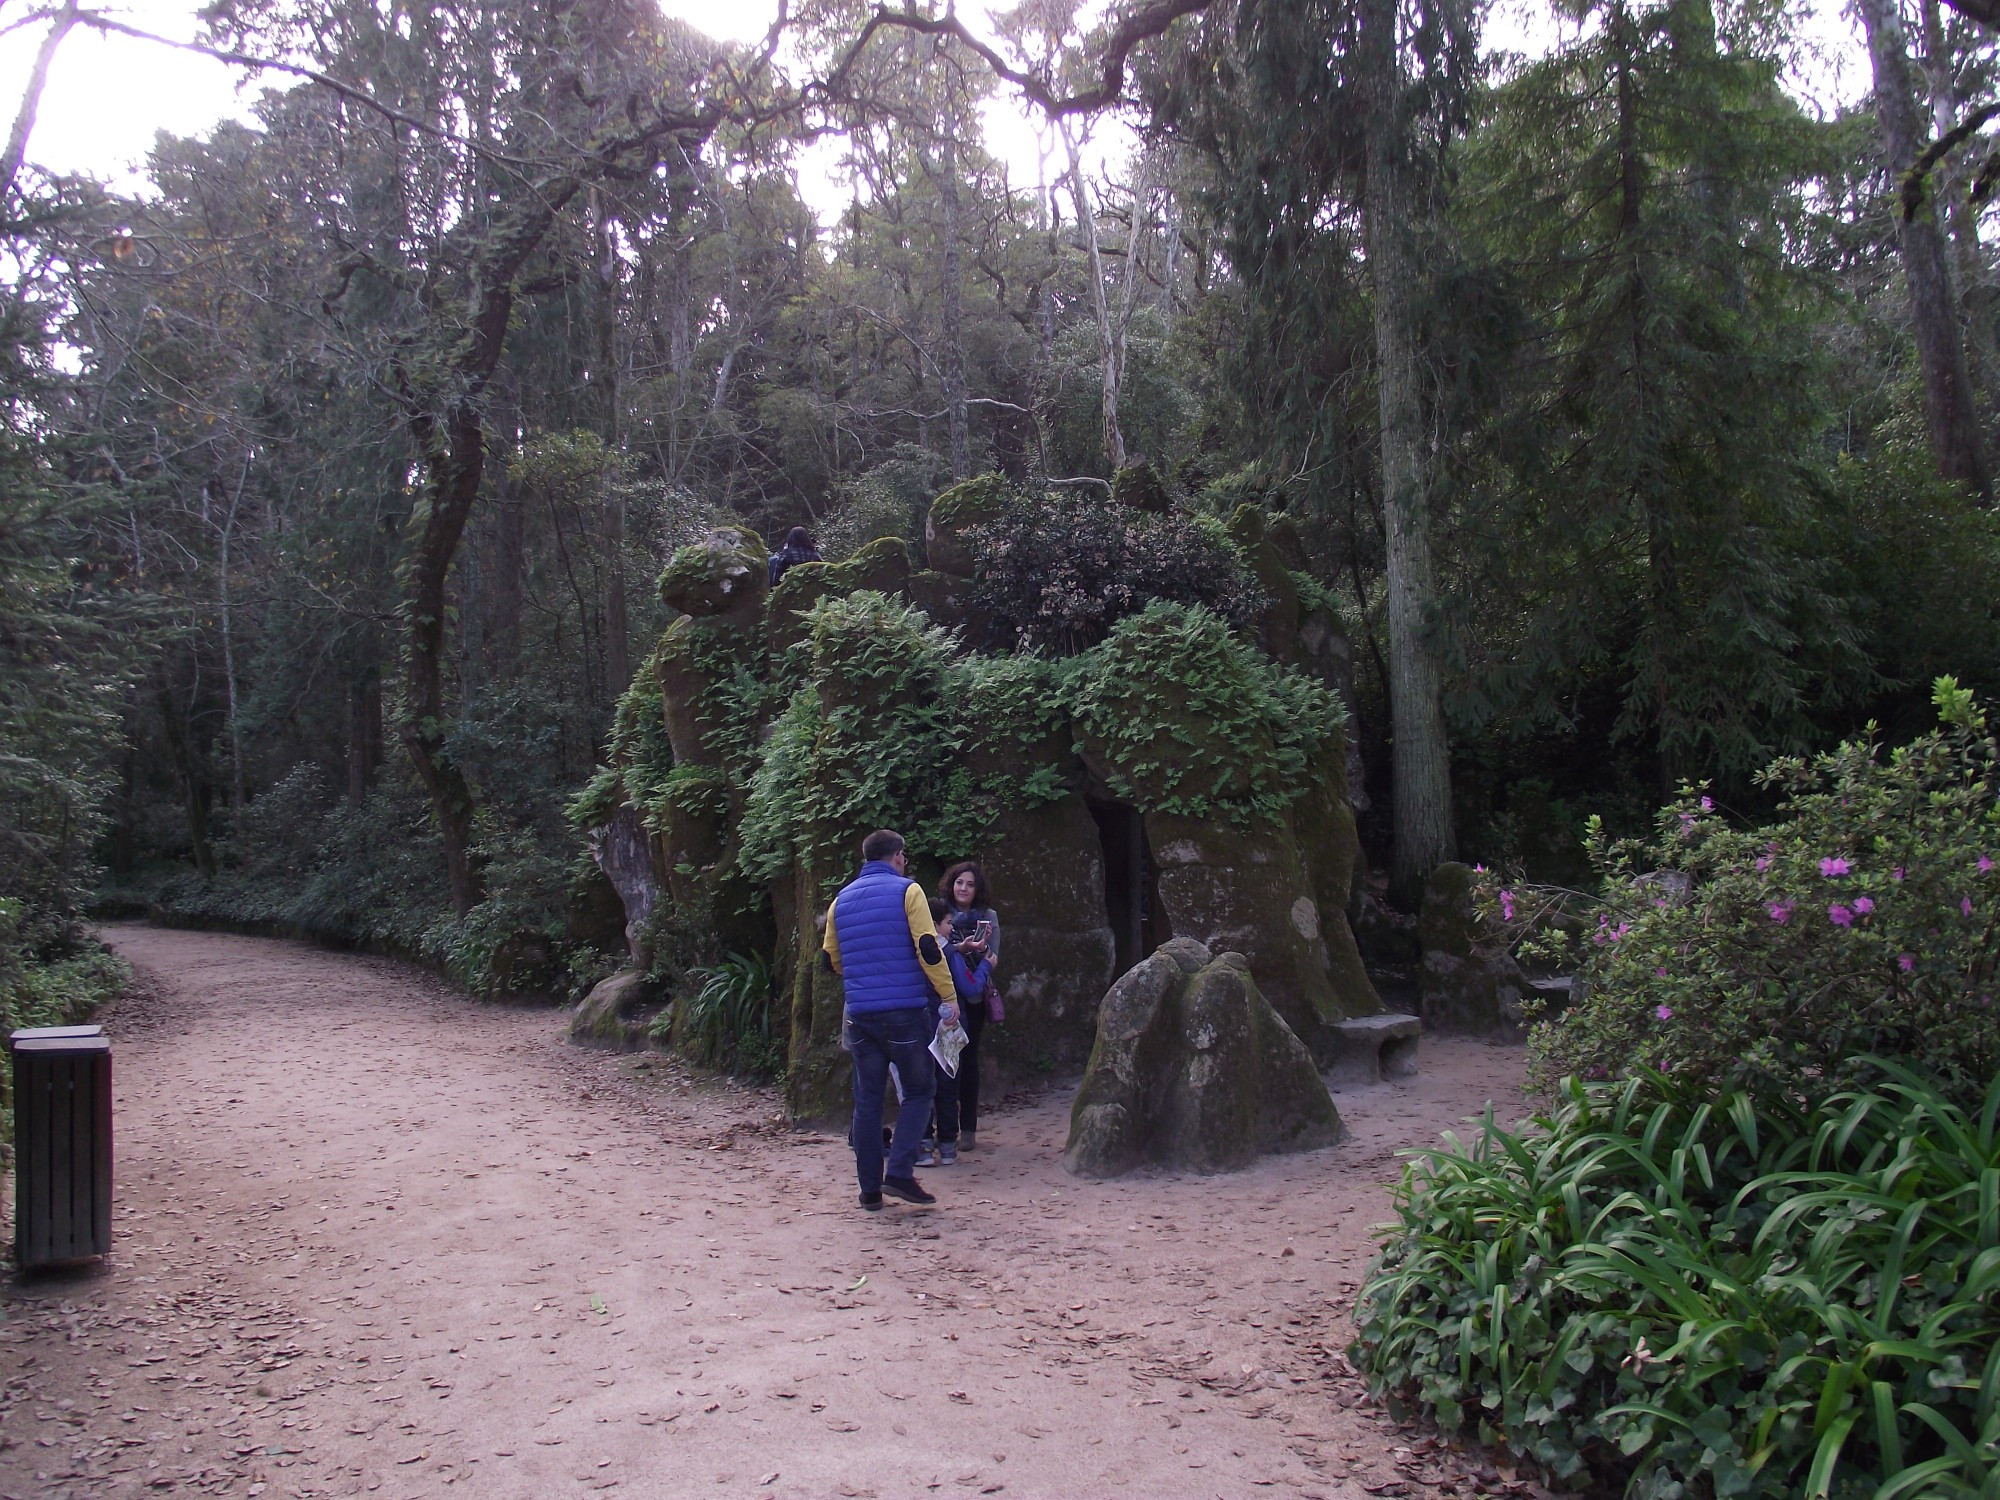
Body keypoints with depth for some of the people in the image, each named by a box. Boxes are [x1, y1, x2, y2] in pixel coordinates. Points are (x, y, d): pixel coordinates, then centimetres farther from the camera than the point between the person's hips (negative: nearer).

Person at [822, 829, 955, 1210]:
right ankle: (899, 1173, -5)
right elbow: (928, 948, -12)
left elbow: (830, 958, 20)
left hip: (860, 1014, 5)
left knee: (867, 1099, 9)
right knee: (918, 1090, 7)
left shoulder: (842, 900, 13)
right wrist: (948, 995, -6)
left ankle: (870, 1188, 10)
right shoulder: (907, 891, -4)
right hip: (905, 1010, -5)